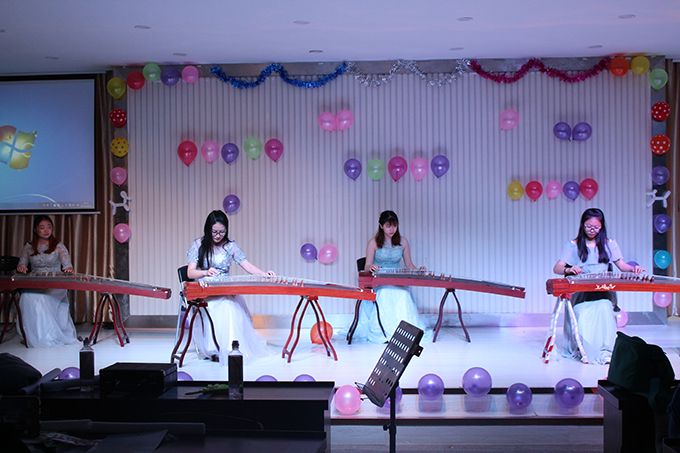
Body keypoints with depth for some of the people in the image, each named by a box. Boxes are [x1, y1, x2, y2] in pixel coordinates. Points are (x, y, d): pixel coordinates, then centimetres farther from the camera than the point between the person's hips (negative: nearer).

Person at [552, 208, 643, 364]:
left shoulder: (609, 244, 14)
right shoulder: (573, 245, 7)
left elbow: (622, 265, 12)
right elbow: (557, 268, -2)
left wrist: (633, 268, -11)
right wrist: (568, 270, -25)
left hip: (603, 293, 1)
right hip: (580, 294, -1)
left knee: (604, 310, -32)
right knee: (583, 319, -30)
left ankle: (605, 352, -23)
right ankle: (584, 351, -15)